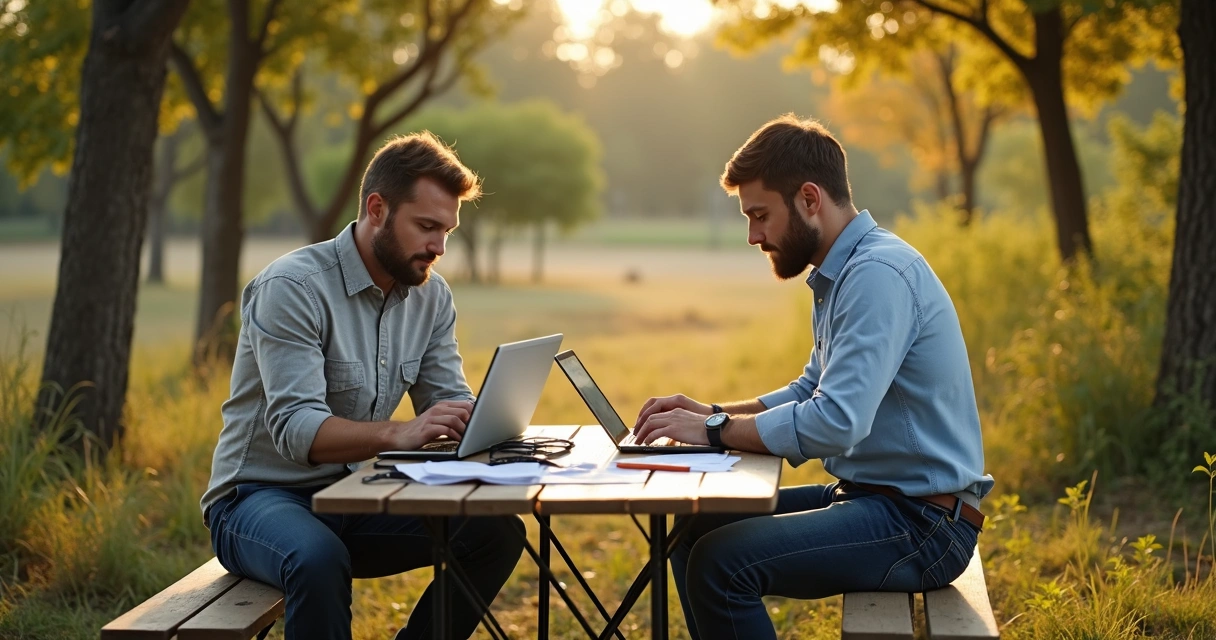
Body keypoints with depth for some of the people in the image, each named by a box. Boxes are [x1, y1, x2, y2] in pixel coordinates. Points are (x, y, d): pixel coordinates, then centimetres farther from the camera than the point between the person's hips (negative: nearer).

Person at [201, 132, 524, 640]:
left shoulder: (432, 296, 4)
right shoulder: (292, 287, -18)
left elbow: (450, 402, 5)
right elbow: (295, 428, -27)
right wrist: (398, 434, -43)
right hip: (260, 497, -6)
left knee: (497, 531, -14)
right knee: (319, 559, -39)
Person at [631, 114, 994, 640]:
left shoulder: (879, 274, -21)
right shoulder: (840, 272, 13)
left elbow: (834, 425, -29)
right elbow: (811, 393, 22)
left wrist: (715, 431, -17)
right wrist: (712, 412, 8)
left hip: (922, 521, -10)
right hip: (867, 494, 10)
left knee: (721, 562, -21)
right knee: (694, 532, 8)